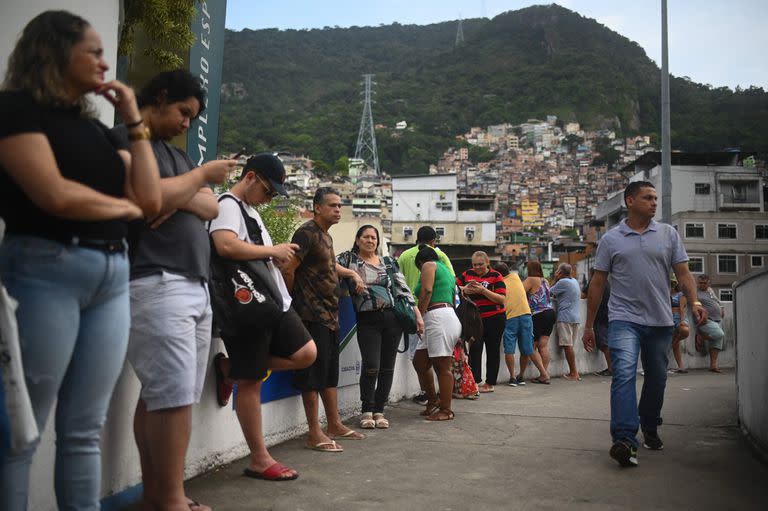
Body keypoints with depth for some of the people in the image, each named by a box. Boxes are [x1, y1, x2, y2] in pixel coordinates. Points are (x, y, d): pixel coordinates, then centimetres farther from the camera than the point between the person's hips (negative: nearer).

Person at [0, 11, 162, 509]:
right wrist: (124, 206, 4)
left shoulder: (97, 127, 21)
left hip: (112, 275, 6)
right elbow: (55, 195, -13)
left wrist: (134, 121, 11)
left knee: (85, 429, 6)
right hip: (46, 270, -6)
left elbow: (151, 199, 11)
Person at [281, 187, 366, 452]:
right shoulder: (307, 233, -12)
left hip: (329, 313, 10)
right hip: (313, 315, -10)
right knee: (314, 373, -6)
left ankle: (335, 425, 23)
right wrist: (297, 298, -7)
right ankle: (314, 434, -1)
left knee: (330, 372, 14)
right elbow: (287, 269, -19)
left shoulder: (325, 236, 18)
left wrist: (352, 273, 28)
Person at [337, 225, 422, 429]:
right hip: (367, 320, -3)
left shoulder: (388, 263, 15)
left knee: (387, 367, 4)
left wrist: (418, 315, 5)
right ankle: (367, 411, 8)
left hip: (392, 318, 3)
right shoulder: (349, 258, 10)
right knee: (371, 366, -10)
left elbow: (403, 288, 11)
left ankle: (379, 410, 15)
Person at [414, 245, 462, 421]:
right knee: (419, 362, 14)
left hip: (438, 316, -10)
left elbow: (426, 290, -12)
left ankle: (446, 410, -1)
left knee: (442, 366, -6)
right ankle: (433, 400, 22)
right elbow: (453, 299, 27)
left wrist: (419, 317, -9)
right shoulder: (446, 271, 30)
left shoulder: (429, 265, 4)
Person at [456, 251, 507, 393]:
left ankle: (490, 383, 14)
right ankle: (474, 380, -8)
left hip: (495, 319, -3)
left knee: (492, 350, 6)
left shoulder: (495, 276, -6)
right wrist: (464, 289, -13)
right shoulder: (468, 274, 5)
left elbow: (502, 299, -14)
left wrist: (483, 290, -24)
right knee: (475, 348, -9)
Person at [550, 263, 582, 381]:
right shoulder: (575, 281, 16)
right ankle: (575, 372, 12)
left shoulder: (563, 282, -10)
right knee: (570, 346, 12)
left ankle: (573, 373, -7)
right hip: (576, 317, 9)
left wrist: (555, 279, 5)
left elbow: (550, 292, -2)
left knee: (567, 345, -7)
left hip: (565, 317, -9)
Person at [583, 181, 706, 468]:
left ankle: (650, 429, 32)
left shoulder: (668, 234, 10)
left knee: (656, 379, 12)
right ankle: (624, 439, -25)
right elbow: (597, 284, 7)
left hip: (660, 321, 3)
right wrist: (589, 326, 6)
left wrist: (694, 302, -13)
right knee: (624, 373, -19)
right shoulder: (611, 239, 5)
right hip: (624, 318, -3)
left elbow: (683, 273, 7)